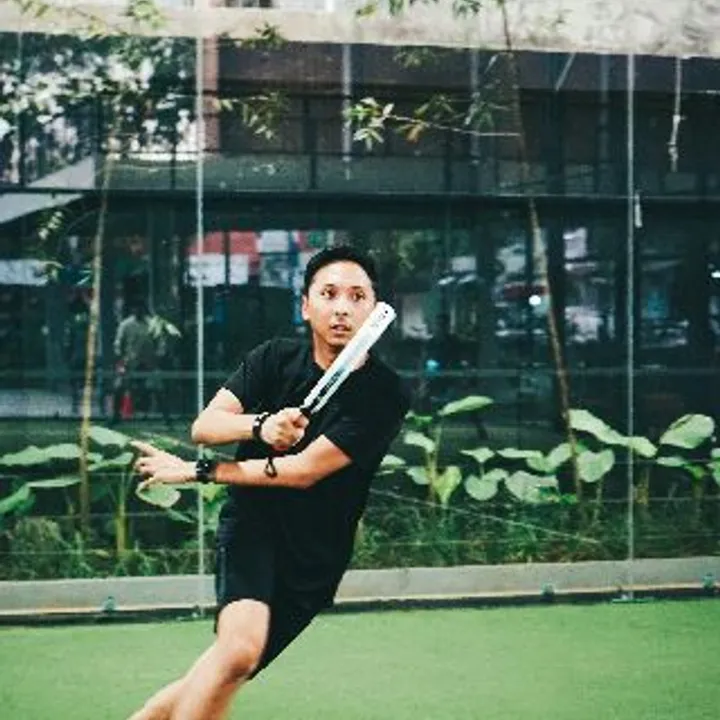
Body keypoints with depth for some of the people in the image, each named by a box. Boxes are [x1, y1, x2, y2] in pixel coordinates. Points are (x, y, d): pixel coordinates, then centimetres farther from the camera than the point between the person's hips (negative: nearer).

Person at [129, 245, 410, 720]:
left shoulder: (386, 394, -13)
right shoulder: (276, 358, -1)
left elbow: (304, 470, -16)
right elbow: (205, 425, -7)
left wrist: (196, 472, -9)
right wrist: (260, 426, -30)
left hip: (312, 558, 1)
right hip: (251, 525, 0)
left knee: (221, 678, 3)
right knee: (240, 649, -28)